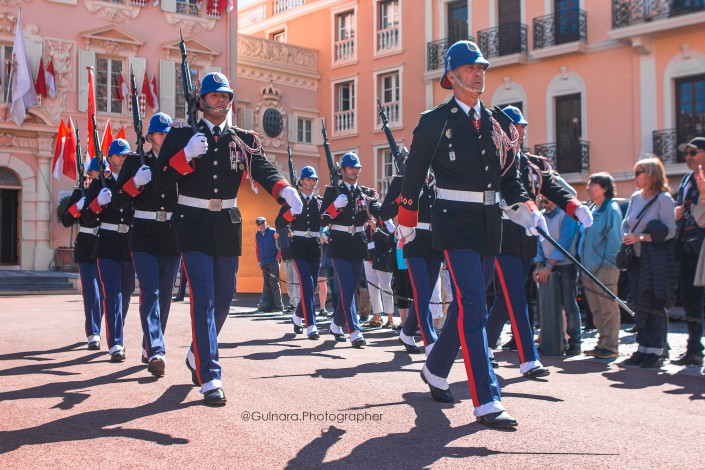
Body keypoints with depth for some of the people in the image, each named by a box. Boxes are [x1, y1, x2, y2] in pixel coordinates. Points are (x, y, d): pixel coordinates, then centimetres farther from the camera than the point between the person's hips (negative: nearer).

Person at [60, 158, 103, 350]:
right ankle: (93, 334, -8)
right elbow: (66, 221, -4)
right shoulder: (81, 192, 3)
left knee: (104, 291, 9)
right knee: (91, 291, -9)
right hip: (87, 248, -2)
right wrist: (79, 206, -20)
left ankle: (94, 331, 26)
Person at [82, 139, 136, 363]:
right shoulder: (100, 183, 4)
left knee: (125, 294, 11)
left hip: (131, 245, 2)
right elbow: (87, 218, 1)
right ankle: (116, 345, -14)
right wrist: (99, 202, -17)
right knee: (112, 294, -11)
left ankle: (116, 338, 30)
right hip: (108, 245, -2)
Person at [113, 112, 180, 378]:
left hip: (171, 236, 3)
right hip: (144, 236, -3)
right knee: (150, 292, -15)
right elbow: (118, 202, -2)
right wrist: (136, 182, -18)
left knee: (164, 295, 8)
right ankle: (156, 353, -23)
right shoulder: (136, 162, 4)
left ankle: (149, 348, 23)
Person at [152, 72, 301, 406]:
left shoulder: (243, 140, 8)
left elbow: (264, 170, -11)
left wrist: (285, 190, -33)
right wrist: (187, 155, -21)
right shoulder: (181, 136, 1)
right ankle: (210, 378, -12)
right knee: (203, 299, -12)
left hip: (228, 227, 4)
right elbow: (160, 182, -6)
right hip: (194, 225, -4)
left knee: (223, 299, 12)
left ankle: (197, 355, 37)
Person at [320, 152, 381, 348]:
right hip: (340, 244, -5)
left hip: (358, 244, 5)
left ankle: (336, 324, 30)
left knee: (351, 288, 11)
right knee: (347, 288, -13)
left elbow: (378, 211, -4)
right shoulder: (333, 191, 1)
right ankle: (355, 332, -19)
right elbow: (323, 220, -4)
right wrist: (336, 205, -20)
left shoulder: (365, 192, 11)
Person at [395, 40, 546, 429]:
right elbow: (414, 173, 3)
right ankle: (486, 402, -14)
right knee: (473, 309, -14)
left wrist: (527, 208, 0)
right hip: (455, 222, -6)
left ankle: (435, 370, 36)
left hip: (489, 223, 6)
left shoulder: (494, 124, 13)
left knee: (466, 305, 15)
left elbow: (509, 175, 16)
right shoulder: (435, 121, -2)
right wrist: (406, 223, 7)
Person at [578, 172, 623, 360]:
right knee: (596, 309, 12)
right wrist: (583, 263, 15)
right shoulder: (591, 210, 17)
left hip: (605, 267, -8)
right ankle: (602, 343, 20)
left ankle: (611, 346, 1)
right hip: (589, 267, 8)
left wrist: (610, 262, -16)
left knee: (608, 308, -4)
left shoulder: (611, 209, -7)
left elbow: (615, 238, -11)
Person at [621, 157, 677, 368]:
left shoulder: (664, 199, -7)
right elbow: (625, 225, 19)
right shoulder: (635, 197, 13)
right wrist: (626, 238, -2)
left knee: (656, 304, -6)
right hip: (637, 258, 7)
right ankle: (644, 349, 15)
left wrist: (642, 237, -19)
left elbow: (670, 231, -14)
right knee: (640, 305, 8)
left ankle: (656, 351, -1)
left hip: (658, 259, -7)